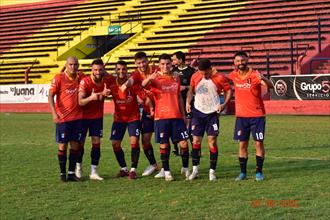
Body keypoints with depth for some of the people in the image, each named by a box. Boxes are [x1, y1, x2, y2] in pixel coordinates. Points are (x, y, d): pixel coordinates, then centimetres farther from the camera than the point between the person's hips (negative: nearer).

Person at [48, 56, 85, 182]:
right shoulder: (59, 78, -7)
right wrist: (54, 113, -19)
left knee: (75, 145, 5)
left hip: (77, 117, 4)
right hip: (63, 117, -4)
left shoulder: (81, 77, 5)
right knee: (62, 146, 1)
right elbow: (51, 95, -9)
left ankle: (71, 173, 12)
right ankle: (63, 173, 10)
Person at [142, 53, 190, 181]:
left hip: (177, 116, 3)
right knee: (164, 145, 0)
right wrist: (149, 78, -46)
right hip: (161, 117, -3)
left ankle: (185, 168, 17)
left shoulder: (176, 78, 11)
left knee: (184, 143, -1)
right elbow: (143, 84, -24)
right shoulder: (155, 78, -2)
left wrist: (183, 114, 18)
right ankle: (166, 171, 12)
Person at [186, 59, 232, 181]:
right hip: (198, 111, 3)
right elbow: (191, 90, 15)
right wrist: (188, 102, 0)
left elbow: (229, 91, 0)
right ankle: (195, 169, 13)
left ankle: (212, 171, 5)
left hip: (212, 113, -3)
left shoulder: (219, 78, -11)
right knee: (196, 140, 2)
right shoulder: (195, 77, -2)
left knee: (212, 141, -3)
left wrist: (224, 104, -13)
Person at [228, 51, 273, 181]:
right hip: (241, 116, 4)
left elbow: (270, 86, -26)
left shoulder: (255, 75, -11)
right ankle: (243, 173, 12)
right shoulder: (233, 75, 2)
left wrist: (263, 79, -46)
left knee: (259, 143, -1)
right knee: (242, 144, 5)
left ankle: (259, 172, 7)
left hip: (257, 115, -4)